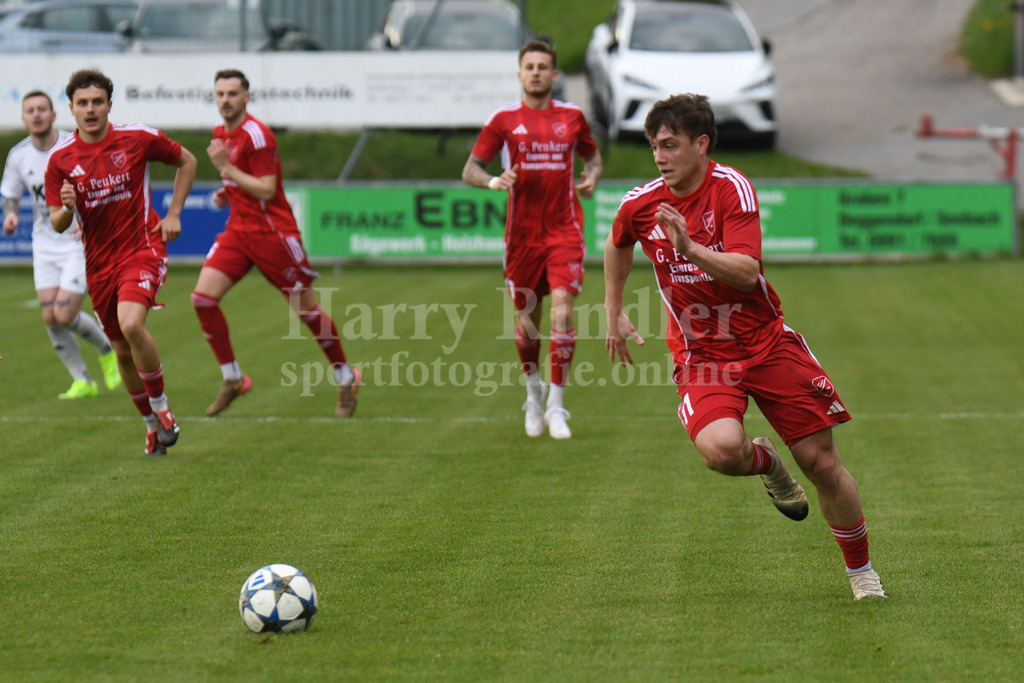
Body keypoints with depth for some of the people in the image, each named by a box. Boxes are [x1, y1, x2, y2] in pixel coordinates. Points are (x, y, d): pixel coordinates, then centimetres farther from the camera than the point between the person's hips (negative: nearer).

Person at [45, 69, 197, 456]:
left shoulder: (138, 139, -7)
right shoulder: (61, 159, -3)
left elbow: (186, 162, 10)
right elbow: (57, 225, 1)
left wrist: (173, 214, 2)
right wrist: (67, 208, -22)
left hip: (143, 247, -4)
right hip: (99, 261, 4)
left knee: (131, 324, -28)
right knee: (122, 352, 9)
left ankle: (160, 405, -8)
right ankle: (153, 425, 30)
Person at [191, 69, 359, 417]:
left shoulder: (256, 135, -16)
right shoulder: (221, 133, 10)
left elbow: (266, 190, -21)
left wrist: (226, 167, -21)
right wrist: (225, 193, 7)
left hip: (271, 230, -8)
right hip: (238, 229, 8)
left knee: (306, 308, 1)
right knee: (203, 298, -8)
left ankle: (346, 379, 18)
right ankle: (233, 380, 2)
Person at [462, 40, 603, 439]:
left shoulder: (572, 117, 6)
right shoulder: (504, 120, 1)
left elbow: (592, 155, 22)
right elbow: (470, 170, 3)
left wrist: (592, 176, -1)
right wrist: (494, 181, -18)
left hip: (564, 230, 0)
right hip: (522, 234, 0)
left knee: (562, 309, -15)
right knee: (527, 318, 7)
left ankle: (555, 406, -8)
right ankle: (533, 388, 35)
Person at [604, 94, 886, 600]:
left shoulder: (732, 188, -13)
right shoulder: (639, 205, -3)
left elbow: (746, 273, -24)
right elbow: (617, 246, 22)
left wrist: (691, 248, -38)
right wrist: (614, 313, 21)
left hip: (765, 342, -1)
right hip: (700, 353, 1)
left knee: (821, 461, -2)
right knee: (720, 449, -29)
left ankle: (861, 570, 20)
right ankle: (766, 463, 9)